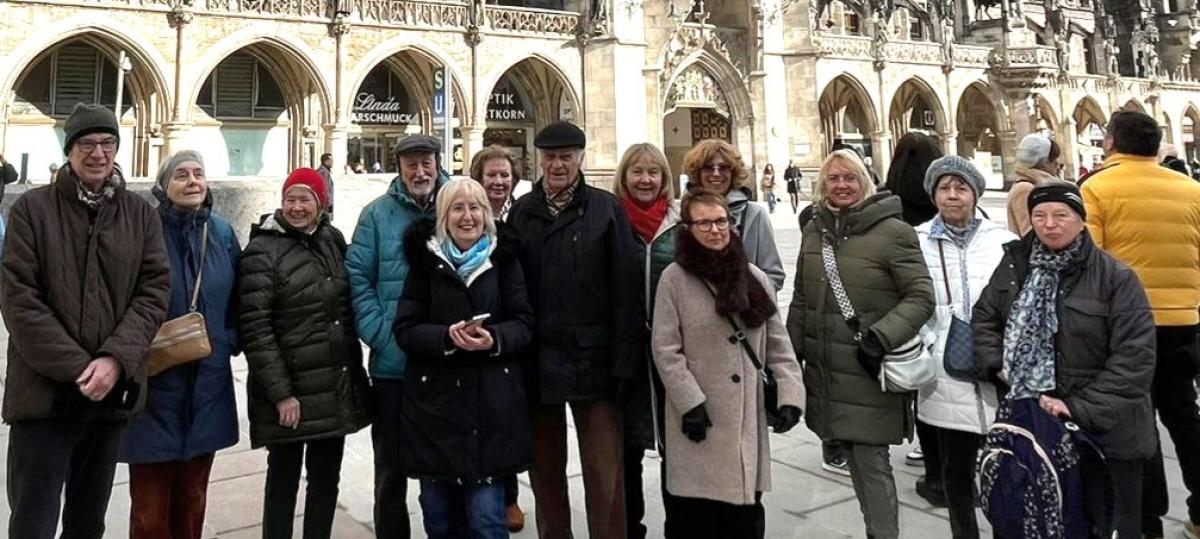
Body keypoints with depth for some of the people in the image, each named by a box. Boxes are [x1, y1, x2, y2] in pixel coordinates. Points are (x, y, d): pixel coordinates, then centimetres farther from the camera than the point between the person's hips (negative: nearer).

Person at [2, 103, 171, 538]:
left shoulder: (140, 213, 6)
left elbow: (154, 291, -1)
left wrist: (115, 359, -15)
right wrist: (78, 367, -15)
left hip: (113, 390, 3)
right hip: (44, 390, -2)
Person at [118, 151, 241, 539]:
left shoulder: (223, 233, 6)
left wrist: (230, 341, 1)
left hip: (208, 383, 4)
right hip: (154, 382, -4)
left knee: (192, 497, 17)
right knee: (150, 506, 4)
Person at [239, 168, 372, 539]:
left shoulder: (333, 240, 8)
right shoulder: (263, 250, -9)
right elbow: (254, 328, -14)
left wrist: (356, 372, 12)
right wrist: (280, 392, -18)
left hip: (337, 387, 5)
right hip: (290, 390, -5)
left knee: (326, 480, 14)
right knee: (284, 480, 8)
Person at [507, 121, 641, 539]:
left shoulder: (606, 208, 0)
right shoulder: (521, 212, 8)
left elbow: (625, 288, -4)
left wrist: (623, 360, -9)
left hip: (592, 359, -3)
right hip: (536, 361, 3)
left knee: (604, 473, 1)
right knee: (545, 470, 14)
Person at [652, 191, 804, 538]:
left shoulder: (754, 277, 7)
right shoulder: (674, 278, -6)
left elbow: (778, 344, 7)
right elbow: (666, 350, -9)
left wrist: (790, 394, -3)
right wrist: (690, 402, -14)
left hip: (748, 418, 4)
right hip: (699, 418, -4)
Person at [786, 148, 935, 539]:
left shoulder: (892, 231, -8)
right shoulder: (814, 231, 10)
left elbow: (921, 297, -9)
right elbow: (801, 300, 17)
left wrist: (881, 338, -20)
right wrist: (793, 352, 14)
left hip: (870, 372, -5)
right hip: (826, 372, 6)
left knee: (872, 462, -2)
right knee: (852, 458, 15)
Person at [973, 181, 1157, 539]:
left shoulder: (1116, 277, -10)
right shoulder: (1015, 264, 3)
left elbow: (1135, 356, -14)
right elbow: (984, 317, 12)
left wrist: (1081, 408, -18)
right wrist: (997, 365, -5)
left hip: (1105, 429, -3)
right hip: (1033, 420, 3)